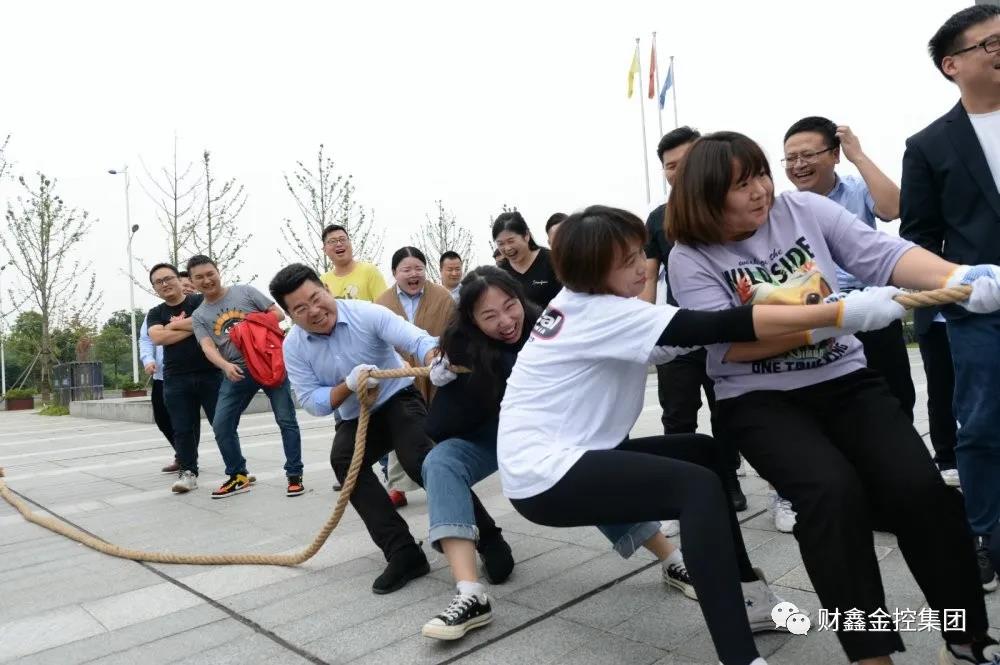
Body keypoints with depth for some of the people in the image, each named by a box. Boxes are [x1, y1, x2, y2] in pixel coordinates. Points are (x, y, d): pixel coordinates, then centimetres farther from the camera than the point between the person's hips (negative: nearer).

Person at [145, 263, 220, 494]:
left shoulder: (201, 301, 3)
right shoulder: (155, 314, 12)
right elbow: (158, 338, -7)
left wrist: (175, 325, -7)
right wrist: (192, 327, -8)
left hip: (210, 374, -3)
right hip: (176, 380, 3)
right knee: (182, 429, 4)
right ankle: (188, 472, 14)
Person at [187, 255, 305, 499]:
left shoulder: (244, 291, 4)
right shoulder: (199, 316, 10)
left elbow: (278, 313, 4)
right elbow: (208, 347, -5)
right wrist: (226, 366, -25)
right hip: (236, 373, 3)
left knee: (286, 420, -4)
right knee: (221, 426, 0)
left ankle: (294, 476, 5)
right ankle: (238, 476, 17)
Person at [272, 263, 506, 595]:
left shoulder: (366, 313, -20)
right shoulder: (293, 346, -7)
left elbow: (417, 340, -33)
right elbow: (311, 401, -11)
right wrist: (348, 385, -30)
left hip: (399, 400, -4)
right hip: (356, 419, 4)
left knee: (419, 460, -29)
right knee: (342, 459, -26)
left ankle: (487, 537, -18)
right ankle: (403, 553, -21)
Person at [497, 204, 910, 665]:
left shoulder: (583, 302, 8)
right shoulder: (603, 312, -20)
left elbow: (670, 345, 8)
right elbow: (716, 328, -28)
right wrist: (842, 312, -28)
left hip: (563, 455, 10)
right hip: (544, 474, -10)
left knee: (705, 452, 14)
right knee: (699, 488, -23)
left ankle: (742, 592, 19)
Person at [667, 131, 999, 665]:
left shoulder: (805, 210, 1)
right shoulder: (690, 258, -7)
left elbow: (883, 255, -7)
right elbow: (732, 343, -16)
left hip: (844, 380, 3)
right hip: (759, 401, -3)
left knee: (919, 488, -15)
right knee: (834, 491, -26)